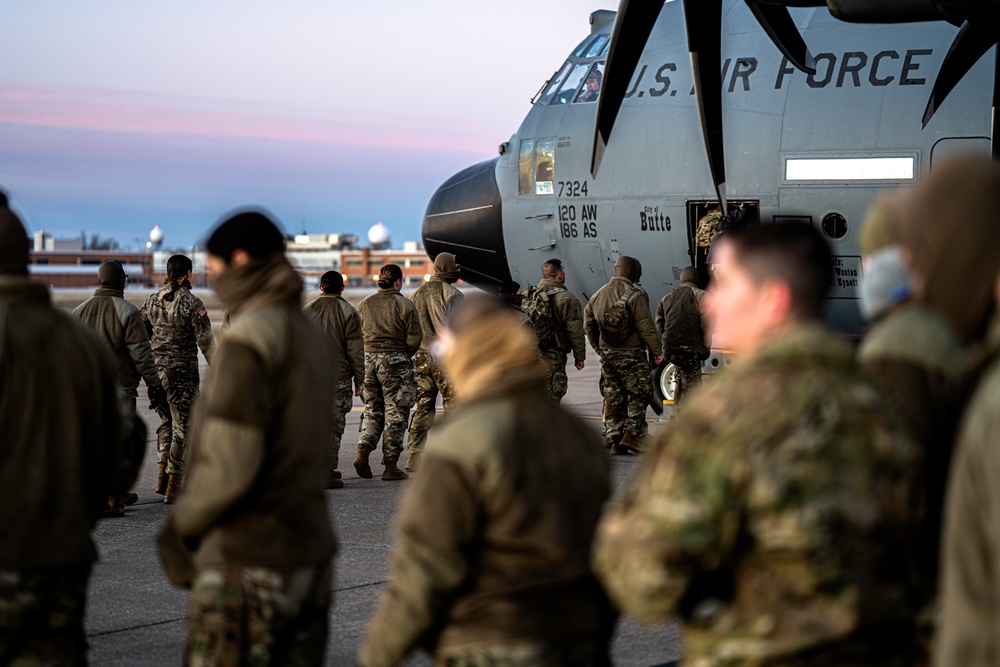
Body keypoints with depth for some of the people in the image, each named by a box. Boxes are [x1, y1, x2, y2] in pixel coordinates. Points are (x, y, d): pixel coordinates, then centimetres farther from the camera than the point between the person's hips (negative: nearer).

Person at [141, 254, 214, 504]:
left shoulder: (152, 300, 4)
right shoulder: (191, 303, -11)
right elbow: (206, 342, -13)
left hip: (156, 369, 5)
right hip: (183, 371, -5)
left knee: (166, 422, 22)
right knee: (181, 427, 3)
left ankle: (162, 477, 15)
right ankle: (173, 487, 3)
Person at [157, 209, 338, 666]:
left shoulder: (247, 340, -14)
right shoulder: (315, 338, 13)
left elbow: (229, 466, -20)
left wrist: (181, 524, -5)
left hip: (244, 562, -8)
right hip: (309, 555, 8)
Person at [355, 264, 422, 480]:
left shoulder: (364, 304, 6)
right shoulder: (405, 305, -7)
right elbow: (415, 338, -8)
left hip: (368, 359, 4)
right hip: (395, 362, -4)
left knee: (372, 410, 17)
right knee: (395, 413, 2)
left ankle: (363, 451, -4)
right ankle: (391, 466, 3)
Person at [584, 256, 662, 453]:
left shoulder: (598, 295, 10)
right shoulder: (635, 295, -12)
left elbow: (588, 324, 18)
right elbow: (645, 327, -14)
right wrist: (656, 352, -6)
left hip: (607, 354, 6)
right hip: (631, 355, -6)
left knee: (613, 398, 11)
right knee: (639, 396, 2)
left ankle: (613, 439, 10)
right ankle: (631, 435, -7)